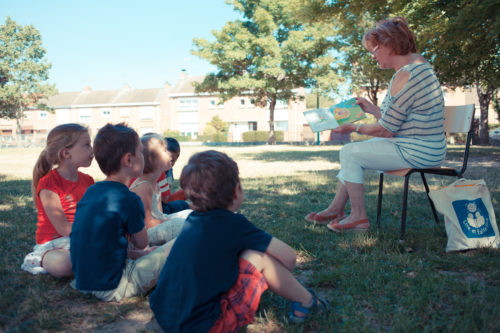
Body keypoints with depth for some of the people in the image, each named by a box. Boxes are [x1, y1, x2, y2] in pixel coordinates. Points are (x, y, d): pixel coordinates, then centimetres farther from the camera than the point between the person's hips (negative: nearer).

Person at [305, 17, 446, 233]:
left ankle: (358, 217, 4)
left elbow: (385, 130, -20)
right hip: (426, 148, 11)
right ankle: (335, 210, 19)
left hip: (417, 152, -11)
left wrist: (354, 128, -7)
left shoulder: (404, 77, -23)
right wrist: (371, 108, 18)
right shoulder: (418, 63, 11)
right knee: (353, 151, 15)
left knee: (349, 153, -7)